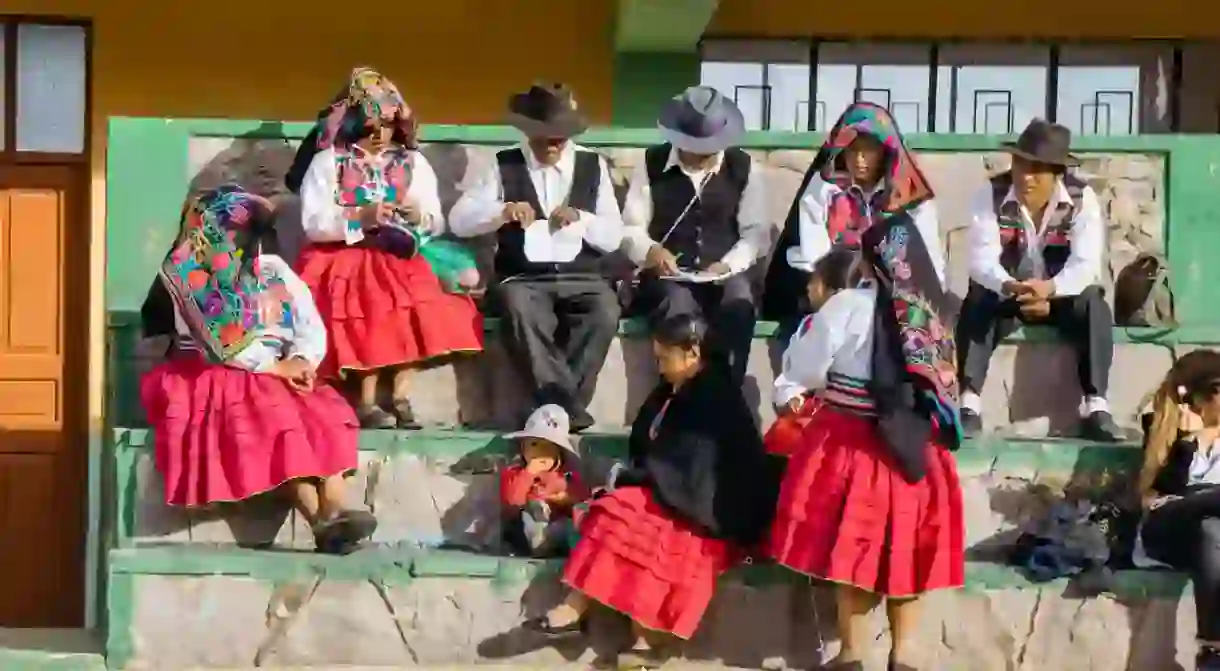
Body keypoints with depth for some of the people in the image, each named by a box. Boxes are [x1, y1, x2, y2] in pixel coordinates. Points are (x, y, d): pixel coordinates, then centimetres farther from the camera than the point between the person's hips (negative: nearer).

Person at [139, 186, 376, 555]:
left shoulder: (276, 271, 11)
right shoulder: (189, 279, -3)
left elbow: (312, 327, 2)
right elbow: (221, 344, -14)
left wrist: (300, 362, -19)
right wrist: (274, 366, -18)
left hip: (279, 374, 5)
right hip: (218, 379, -5)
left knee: (325, 412, -23)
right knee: (277, 417, -32)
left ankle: (335, 508, -36)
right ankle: (322, 521, -38)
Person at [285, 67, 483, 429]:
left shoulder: (413, 162, 12)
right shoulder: (328, 161, 3)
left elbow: (437, 223, 9)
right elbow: (312, 223, -6)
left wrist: (419, 215, -14)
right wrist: (360, 218, -19)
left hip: (400, 258, 3)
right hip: (345, 259, -3)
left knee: (426, 305, -26)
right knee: (372, 309, -32)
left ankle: (399, 396, -17)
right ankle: (367, 402, -21)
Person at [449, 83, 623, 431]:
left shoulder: (594, 166, 10)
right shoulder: (504, 166, 7)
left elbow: (613, 237, 6)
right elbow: (458, 220, 0)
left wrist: (579, 218, -14)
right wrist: (503, 211, -18)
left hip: (581, 277, 1)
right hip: (523, 278, -1)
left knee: (605, 312, -32)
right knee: (519, 311, -36)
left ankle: (558, 405, -23)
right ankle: (567, 405, -27)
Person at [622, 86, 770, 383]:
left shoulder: (744, 168, 8)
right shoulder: (652, 164, 6)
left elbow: (756, 233, 6)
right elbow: (631, 229, 5)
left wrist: (729, 265, -13)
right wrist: (651, 250, -17)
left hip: (724, 275, 1)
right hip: (668, 276, -1)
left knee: (739, 308, -35)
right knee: (679, 309, -37)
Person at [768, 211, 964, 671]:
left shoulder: (848, 306, -14)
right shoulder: (931, 310, 0)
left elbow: (801, 370, -9)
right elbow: (941, 382, 9)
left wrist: (835, 384, 11)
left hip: (852, 446, -5)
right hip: (915, 448, 5)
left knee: (854, 544, 5)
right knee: (905, 547, 13)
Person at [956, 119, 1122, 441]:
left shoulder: (1083, 198, -14)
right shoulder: (991, 194, -14)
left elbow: (1086, 263, -24)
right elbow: (981, 259, -23)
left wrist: (1049, 288, -45)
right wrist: (1011, 287, -45)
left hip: (1061, 294, 0)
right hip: (1005, 293, 0)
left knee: (1094, 305, -28)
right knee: (976, 302, -30)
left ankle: (1096, 408, -25)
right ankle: (969, 405, -30)